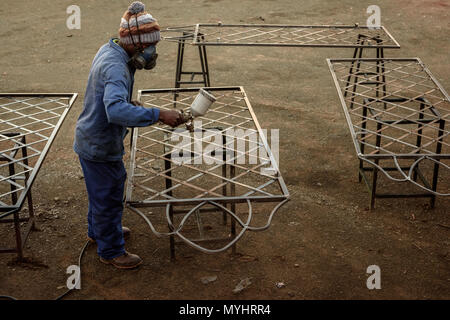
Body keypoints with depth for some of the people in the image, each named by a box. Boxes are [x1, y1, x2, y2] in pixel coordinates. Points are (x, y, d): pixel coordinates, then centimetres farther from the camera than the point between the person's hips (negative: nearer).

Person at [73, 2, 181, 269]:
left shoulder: (109, 50, 1)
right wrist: (158, 115, -47)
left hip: (92, 139, 10)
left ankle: (98, 231, 50)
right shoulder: (116, 68, -31)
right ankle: (111, 250, 27)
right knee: (109, 197, 8)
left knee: (102, 192, 28)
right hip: (101, 147, -10)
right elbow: (116, 111, -47)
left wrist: (129, 102, 6)